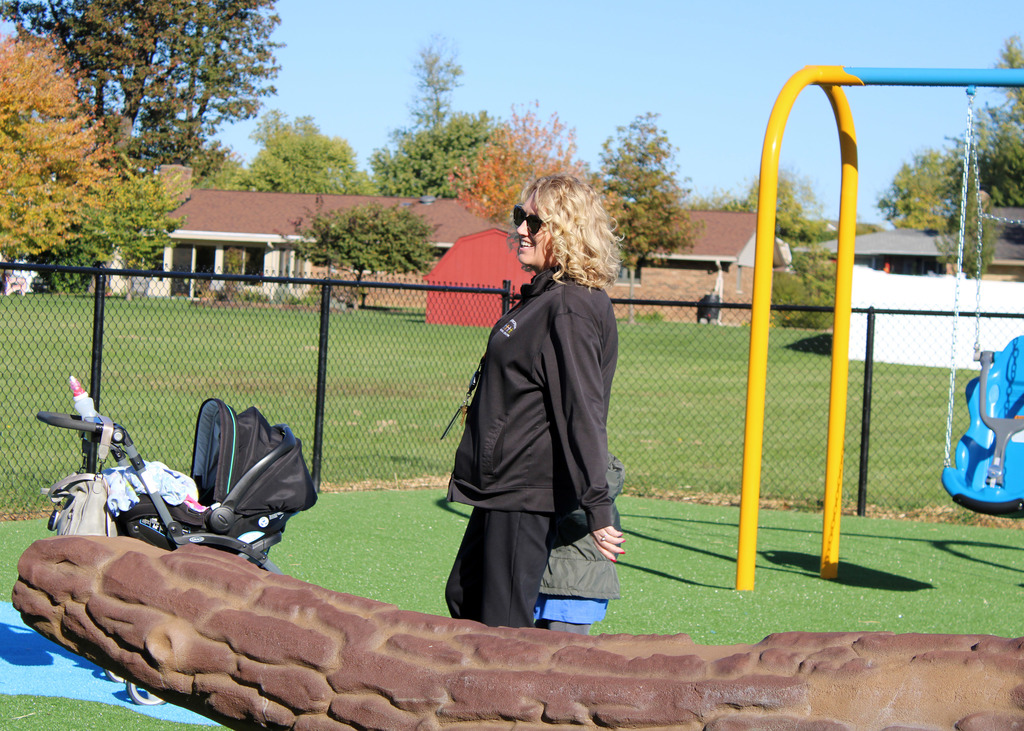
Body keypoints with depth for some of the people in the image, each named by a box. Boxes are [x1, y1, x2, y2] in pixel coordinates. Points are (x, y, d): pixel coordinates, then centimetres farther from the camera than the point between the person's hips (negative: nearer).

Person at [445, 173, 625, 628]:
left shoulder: (570, 309, -19)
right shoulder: (542, 296, 14)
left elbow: (582, 412, -24)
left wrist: (597, 507, -26)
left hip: (528, 493, -11)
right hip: (503, 486, 11)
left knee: (503, 626, -7)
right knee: (463, 600, 19)